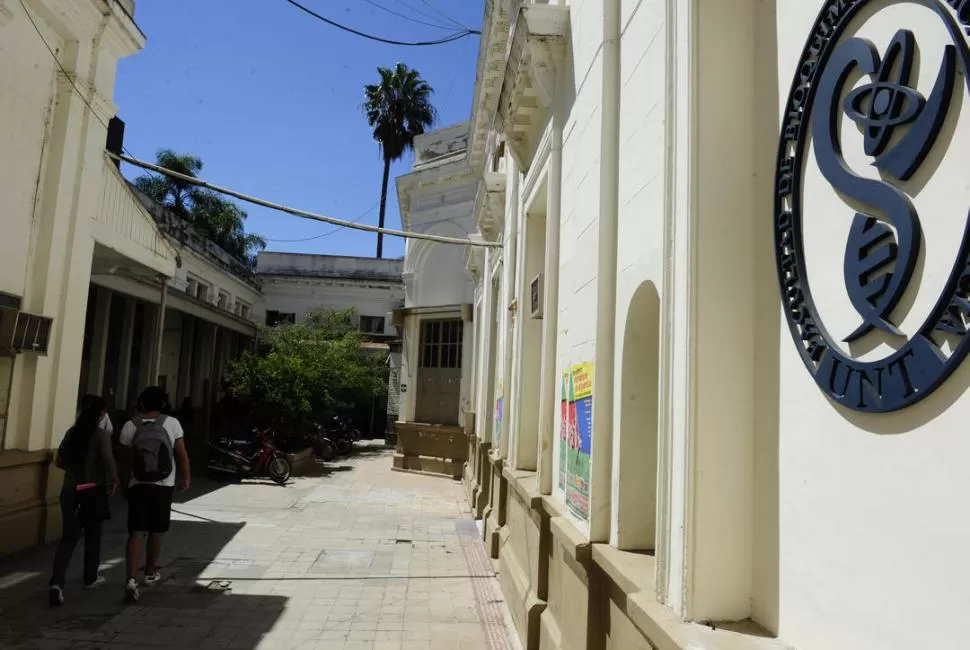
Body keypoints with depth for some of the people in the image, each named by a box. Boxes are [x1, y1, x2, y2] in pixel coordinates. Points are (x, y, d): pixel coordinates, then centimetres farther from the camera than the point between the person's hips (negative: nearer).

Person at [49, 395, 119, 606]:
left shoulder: (72, 432, 4)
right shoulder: (101, 435, -13)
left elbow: (59, 461, 10)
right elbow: (108, 461, -23)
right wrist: (113, 481, -7)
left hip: (70, 490, 4)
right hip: (92, 491, -4)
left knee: (68, 536, 5)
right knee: (92, 535, 13)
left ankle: (57, 582, -11)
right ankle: (91, 577, 27)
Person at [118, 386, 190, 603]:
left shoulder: (130, 426, -3)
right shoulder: (172, 423, -4)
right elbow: (182, 454, -3)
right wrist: (186, 477, 9)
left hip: (138, 486, 0)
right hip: (164, 486, 0)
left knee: (136, 534, 0)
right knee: (156, 532, 17)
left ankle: (131, 579, -15)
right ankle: (150, 573, 32)